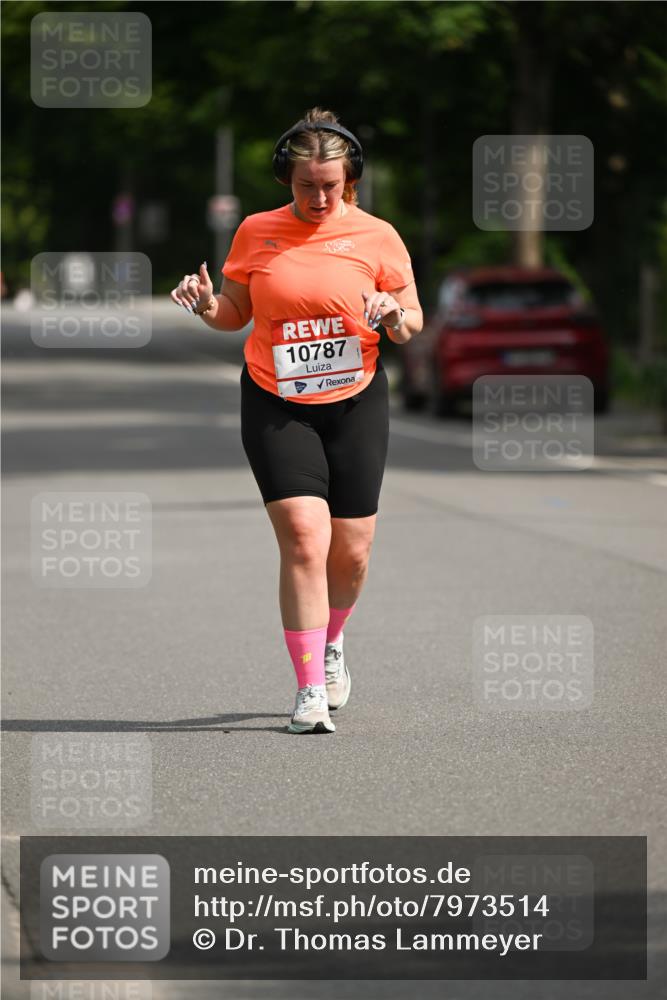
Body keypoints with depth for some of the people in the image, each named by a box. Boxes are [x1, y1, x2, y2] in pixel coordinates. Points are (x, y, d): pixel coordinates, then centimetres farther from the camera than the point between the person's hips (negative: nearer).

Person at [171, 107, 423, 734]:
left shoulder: (376, 237, -1)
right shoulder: (256, 232, 2)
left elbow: (412, 323, 5)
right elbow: (237, 313, 12)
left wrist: (394, 318, -18)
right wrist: (206, 306, -9)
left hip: (355, 405, 1)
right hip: (276, 406, -1)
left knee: (350, 553, 5)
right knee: (304, 540, -16)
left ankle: (329, 644, 37)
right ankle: (310, 689, -10)